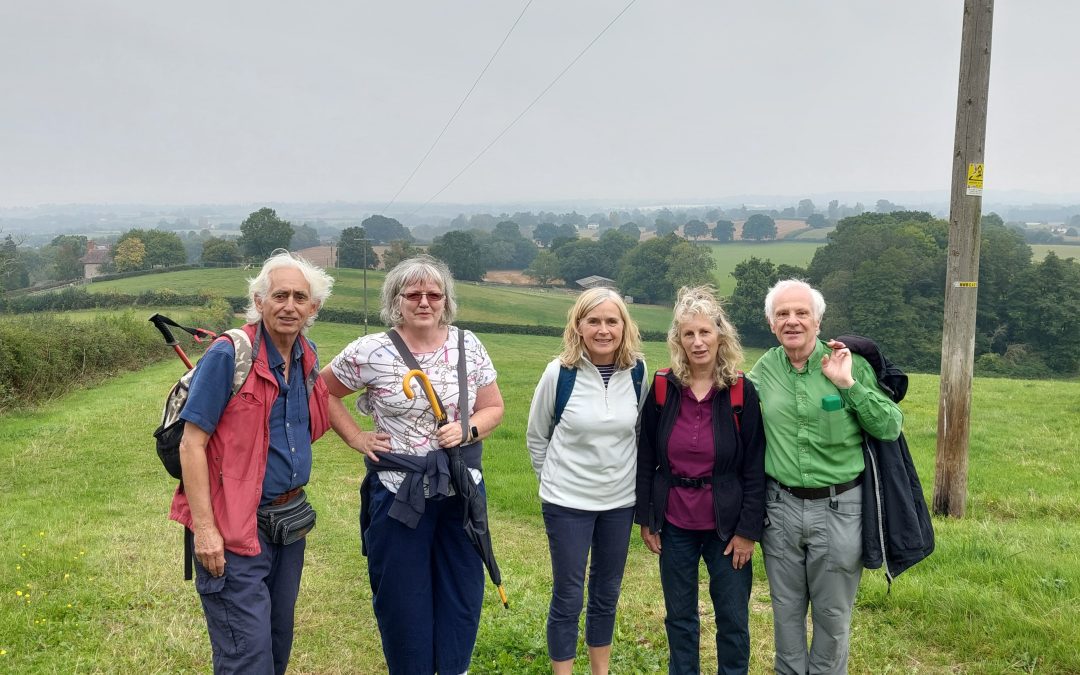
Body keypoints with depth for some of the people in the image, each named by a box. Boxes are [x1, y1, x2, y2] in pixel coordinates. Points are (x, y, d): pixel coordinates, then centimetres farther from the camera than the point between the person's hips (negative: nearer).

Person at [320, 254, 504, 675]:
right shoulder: (370, 352, -8)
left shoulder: (469, 346, 0)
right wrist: (357, 439, -4)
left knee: (463, 591, 11)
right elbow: (322, 392, 4)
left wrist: (467, 431, -13)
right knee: (402, 595, 8)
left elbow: (493, 407, 7)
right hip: (398, 493, -2)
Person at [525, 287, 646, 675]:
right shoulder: (559, 373, -14)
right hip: (567, 502, -3)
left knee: (607, 595, 16)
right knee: (568, 598, 4)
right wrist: (555, 478, 5)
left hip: (621, 501, 3)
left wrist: (623, 472, 11)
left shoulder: (637, 371, -6)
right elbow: (536, 436, 0)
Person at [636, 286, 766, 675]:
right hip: (675, 524, 2)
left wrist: (748, 529, -8)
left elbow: (755, 467, -6)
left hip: (726, 525, -1)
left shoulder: (741, 393, -8)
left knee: (733, 621, 9)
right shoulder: (662, 390, -3)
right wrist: (645, 518, 2)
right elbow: (645, 459, 2)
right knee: (680, 618, 14)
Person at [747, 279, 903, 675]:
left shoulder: (850, 364, -9)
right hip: (780, 506, 3)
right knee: (786, 608, 17)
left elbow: (891, 429, -12)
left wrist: (848, 384, -21)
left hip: (839, 508, -2)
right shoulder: (763, 370, -1)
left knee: (832, 613, 13)